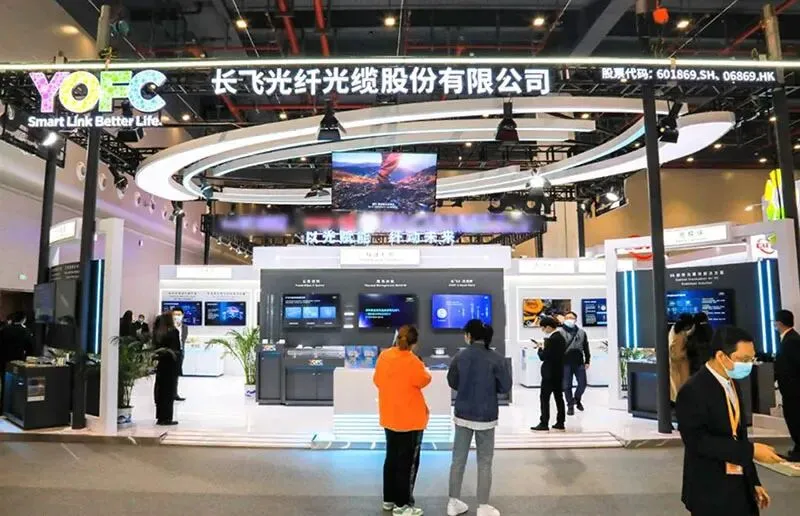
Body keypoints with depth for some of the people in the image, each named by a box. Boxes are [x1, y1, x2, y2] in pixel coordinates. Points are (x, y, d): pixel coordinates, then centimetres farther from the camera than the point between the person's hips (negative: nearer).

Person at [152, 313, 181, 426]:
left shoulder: (157, 332, 4)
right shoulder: (173, 331, -9)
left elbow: (155, 347, 3)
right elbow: (177, 349, -11)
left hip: (161, 363, 5)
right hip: (171, 363, -5)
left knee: (160, 390, 11)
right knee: (169, 390, 2)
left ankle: (160, 417, 17)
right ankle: (167, 417, 4)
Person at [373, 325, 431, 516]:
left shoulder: (384, 356, -2)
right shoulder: (412, 361, -22)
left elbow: (377, 380, 8)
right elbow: (424, 381, -8)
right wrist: (424, 370, 10)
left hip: (389, 417, 7)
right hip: (410, 419, -7)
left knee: (392, 458, 18)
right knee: (408, 462, 5)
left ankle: (389, 499, 28)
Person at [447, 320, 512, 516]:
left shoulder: (460, 357, -6)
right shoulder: (496, 359, -13)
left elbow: (452, 383, 5)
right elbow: (505, 387, -7)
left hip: (462, 415, 3)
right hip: (485, 416, -2)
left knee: (458, 459, 13)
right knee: (484, 462, 10)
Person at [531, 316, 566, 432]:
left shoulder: (551, 339, -19)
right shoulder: (561, 337, 10)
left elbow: (543, 356, -20)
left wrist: (540, 349, -2)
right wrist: (545, 348, 8)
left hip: (549, 373, -9)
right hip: (559, 372, 9)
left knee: (544, 397, -4)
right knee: (559, 397, 11)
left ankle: (544, 424, -3)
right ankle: (560, 423, 15)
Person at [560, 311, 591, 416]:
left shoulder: (581, 332, 9)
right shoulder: (561, 333, 0)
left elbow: (586, 348, 12)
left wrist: (587, 361, 9)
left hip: (579, 363, 2)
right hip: (566, 363, -2)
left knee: (583, 384, 3)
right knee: (567, 386, 3)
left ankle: (577, 399, 30)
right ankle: (570, 405, 17)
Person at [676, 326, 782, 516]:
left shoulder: (733, 385, 9)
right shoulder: (693, 391, -18)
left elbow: (738, 436, 14)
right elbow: (698, 441, -25)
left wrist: (753, 482, 14)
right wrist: (751, 451, -24)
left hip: (741, 487, 7)